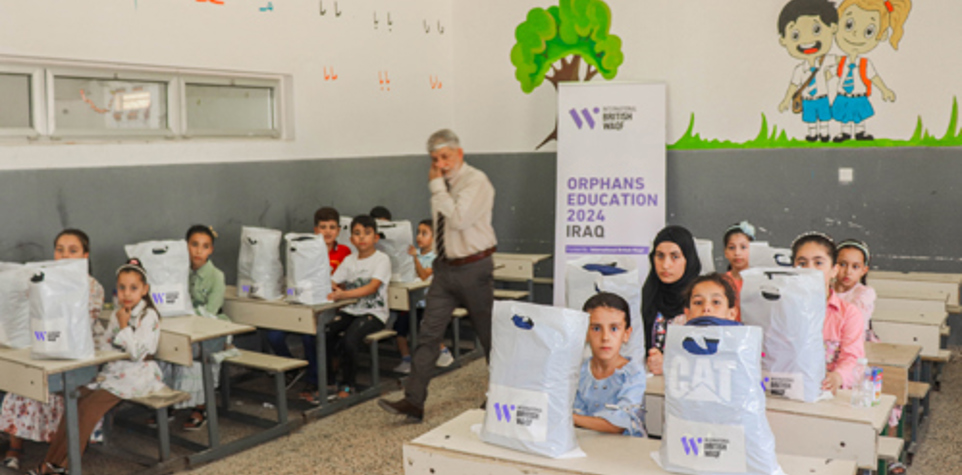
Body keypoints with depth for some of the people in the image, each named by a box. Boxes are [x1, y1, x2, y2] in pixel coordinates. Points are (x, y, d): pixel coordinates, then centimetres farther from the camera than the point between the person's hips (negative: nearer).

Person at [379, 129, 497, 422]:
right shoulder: (443, 187, 11)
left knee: (489, 334, 8)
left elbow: (458, 219, -28)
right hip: (445, 267, 7)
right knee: (429, 334, 0)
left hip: (473, 268, -7)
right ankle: (414, 401, 0)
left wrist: (437, 187, -21)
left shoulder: (476, 182, -13)